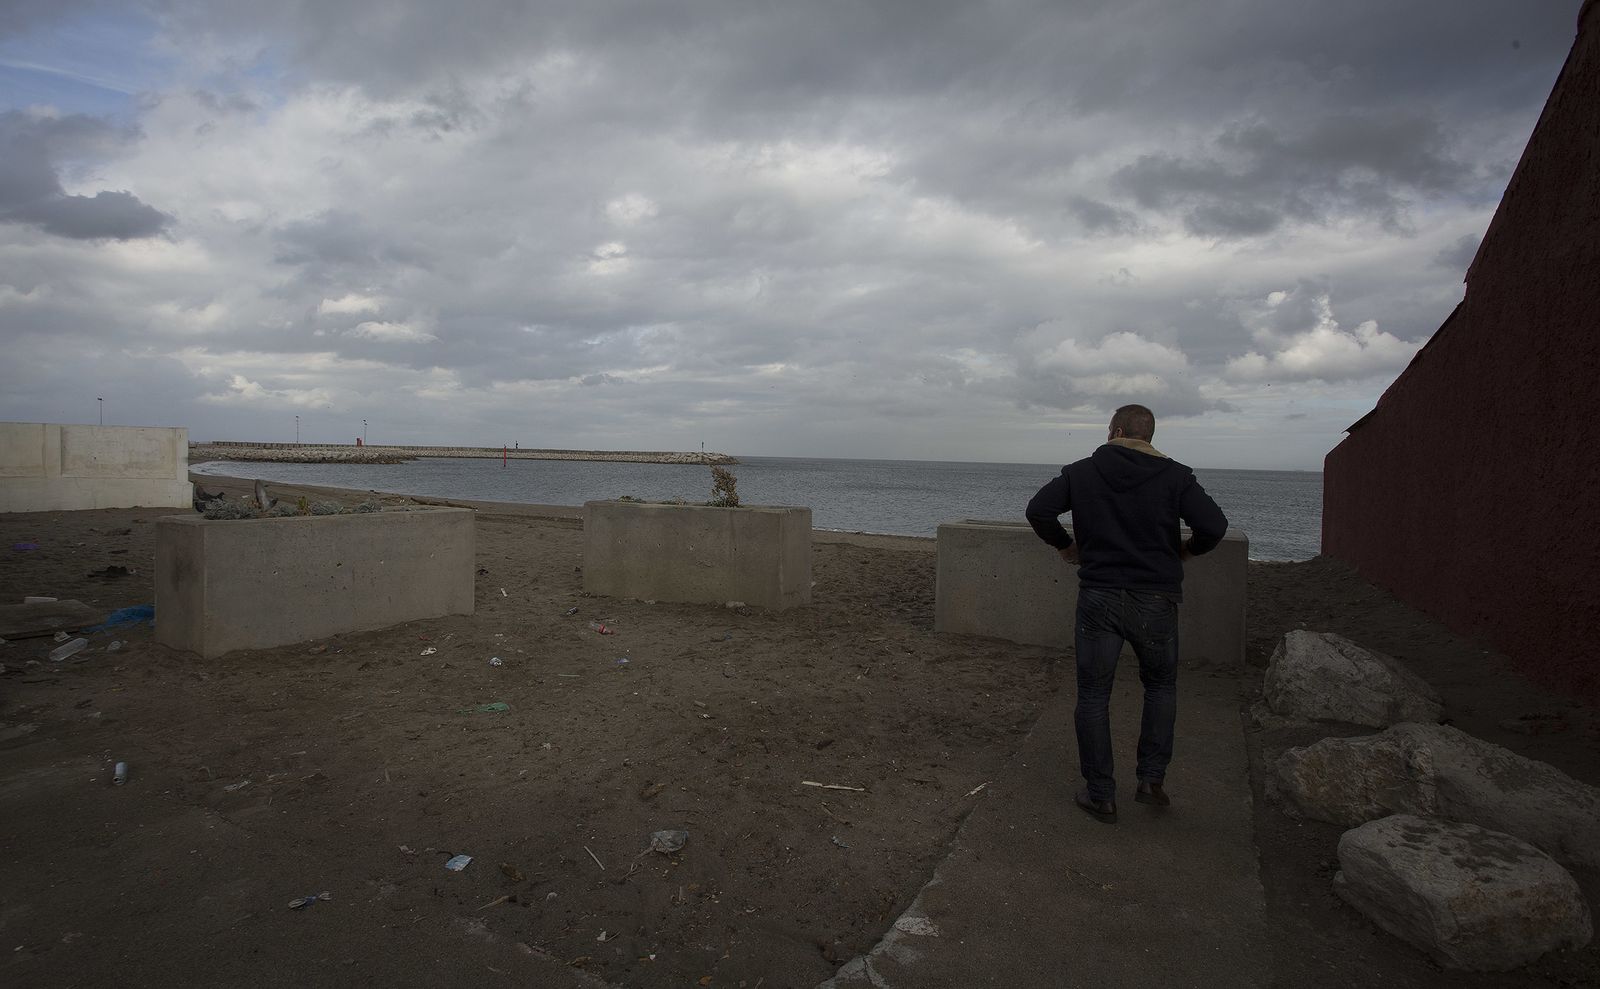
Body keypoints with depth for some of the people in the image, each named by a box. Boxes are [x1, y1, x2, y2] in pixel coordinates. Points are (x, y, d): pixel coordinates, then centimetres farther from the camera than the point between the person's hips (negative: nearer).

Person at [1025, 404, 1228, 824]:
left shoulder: (1081, 472, 1)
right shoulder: (1174, 475, -1)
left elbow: (1038, 510, -7)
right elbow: (1214, 525, -12)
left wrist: (1064, 544, 10)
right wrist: (1187, 549, 9)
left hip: (1098, 598, 0)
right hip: (1155, 600, 1)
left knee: (1093, 695, 9)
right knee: (1160, 685, 23)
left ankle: (1100, 795, 13)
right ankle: (1152, 778, 18)